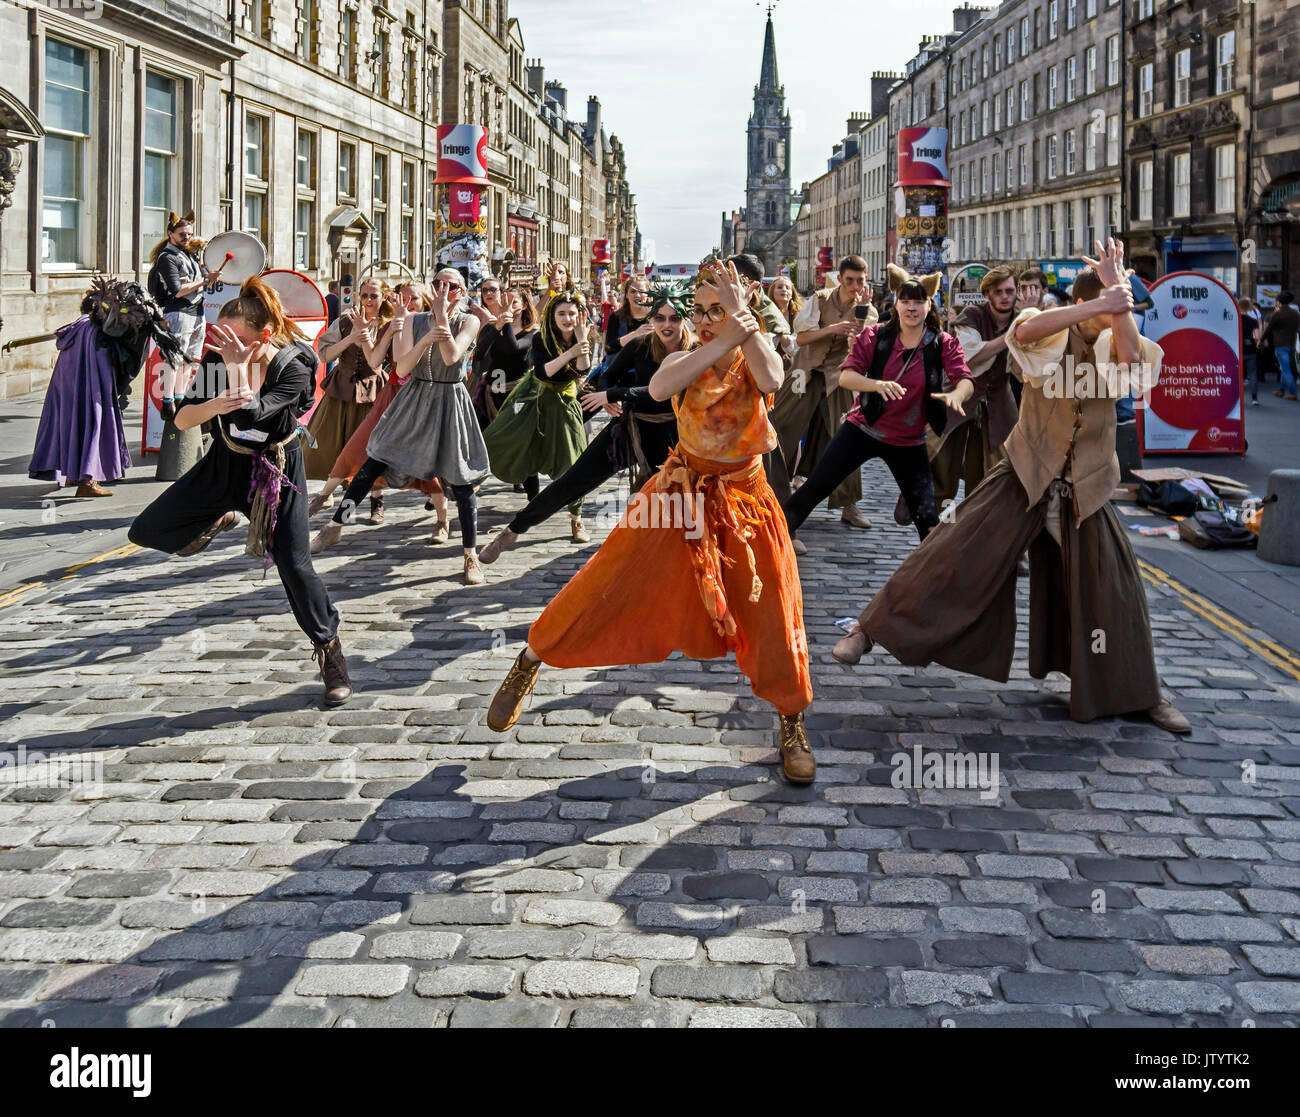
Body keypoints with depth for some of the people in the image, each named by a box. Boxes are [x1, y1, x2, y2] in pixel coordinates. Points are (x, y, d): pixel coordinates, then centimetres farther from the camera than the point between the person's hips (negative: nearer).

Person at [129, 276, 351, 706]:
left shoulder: (293, 368, -23)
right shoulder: (217, 359, -10)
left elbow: (248, 416, -35)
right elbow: (182, 419, -12)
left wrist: (237, 366, -30)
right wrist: (213, 405, -31)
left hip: (276, 470, -5)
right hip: (225, 463, 5)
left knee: (294, 563, -13)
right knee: (146, 532, -1)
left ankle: (330, 650, 7)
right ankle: (217, 520, 29)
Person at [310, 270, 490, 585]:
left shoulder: (469, 322, -3)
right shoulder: (415, 321, 2)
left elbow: (451, 356, -19)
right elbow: (401, 368, -6)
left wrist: (442, 314, -16)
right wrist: (426, 338, -20)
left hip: (449, 402, -2)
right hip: (414, 400, 2)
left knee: (460, 482, -4)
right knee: (372, 466, -1)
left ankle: (471, 556, 6)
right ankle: (334, 527, 11)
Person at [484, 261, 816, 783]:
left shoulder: (754, 359, -6)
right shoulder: (684, 359, -5)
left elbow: (772, 379, -33)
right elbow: (659, 387, -31)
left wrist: (742, 321, -34)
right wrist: (725, 339, -35)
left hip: (745, 503, 0)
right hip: (679, 496, 1)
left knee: (772, 617, -3)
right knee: (605, 588, 1)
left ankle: (792, 725, 17)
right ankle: (530, 661, 21)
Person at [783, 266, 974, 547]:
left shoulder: (943, 344, -6)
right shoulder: (875, 336, -5)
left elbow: (966, 381, -18)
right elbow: (846, 376, -13)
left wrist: (956, 394, -44)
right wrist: (877, 384, -34)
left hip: (909, 442, 0)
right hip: (863, 429, 0)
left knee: (926, 517, 0)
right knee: (813, 489, -3)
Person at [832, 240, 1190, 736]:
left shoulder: (1114, 345, 0)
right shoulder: (1050, 336, -6)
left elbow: (1131, 360, -24)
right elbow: (1024, 330, -31)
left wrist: (1119, 293, -24)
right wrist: (1100, 305, -35)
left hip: (1085, 490, 3)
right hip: (1026, 476, -2)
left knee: (1113, 589, 4)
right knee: (957, 553, -11)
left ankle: (1145, 694, 19)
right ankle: (870, 628, -2)